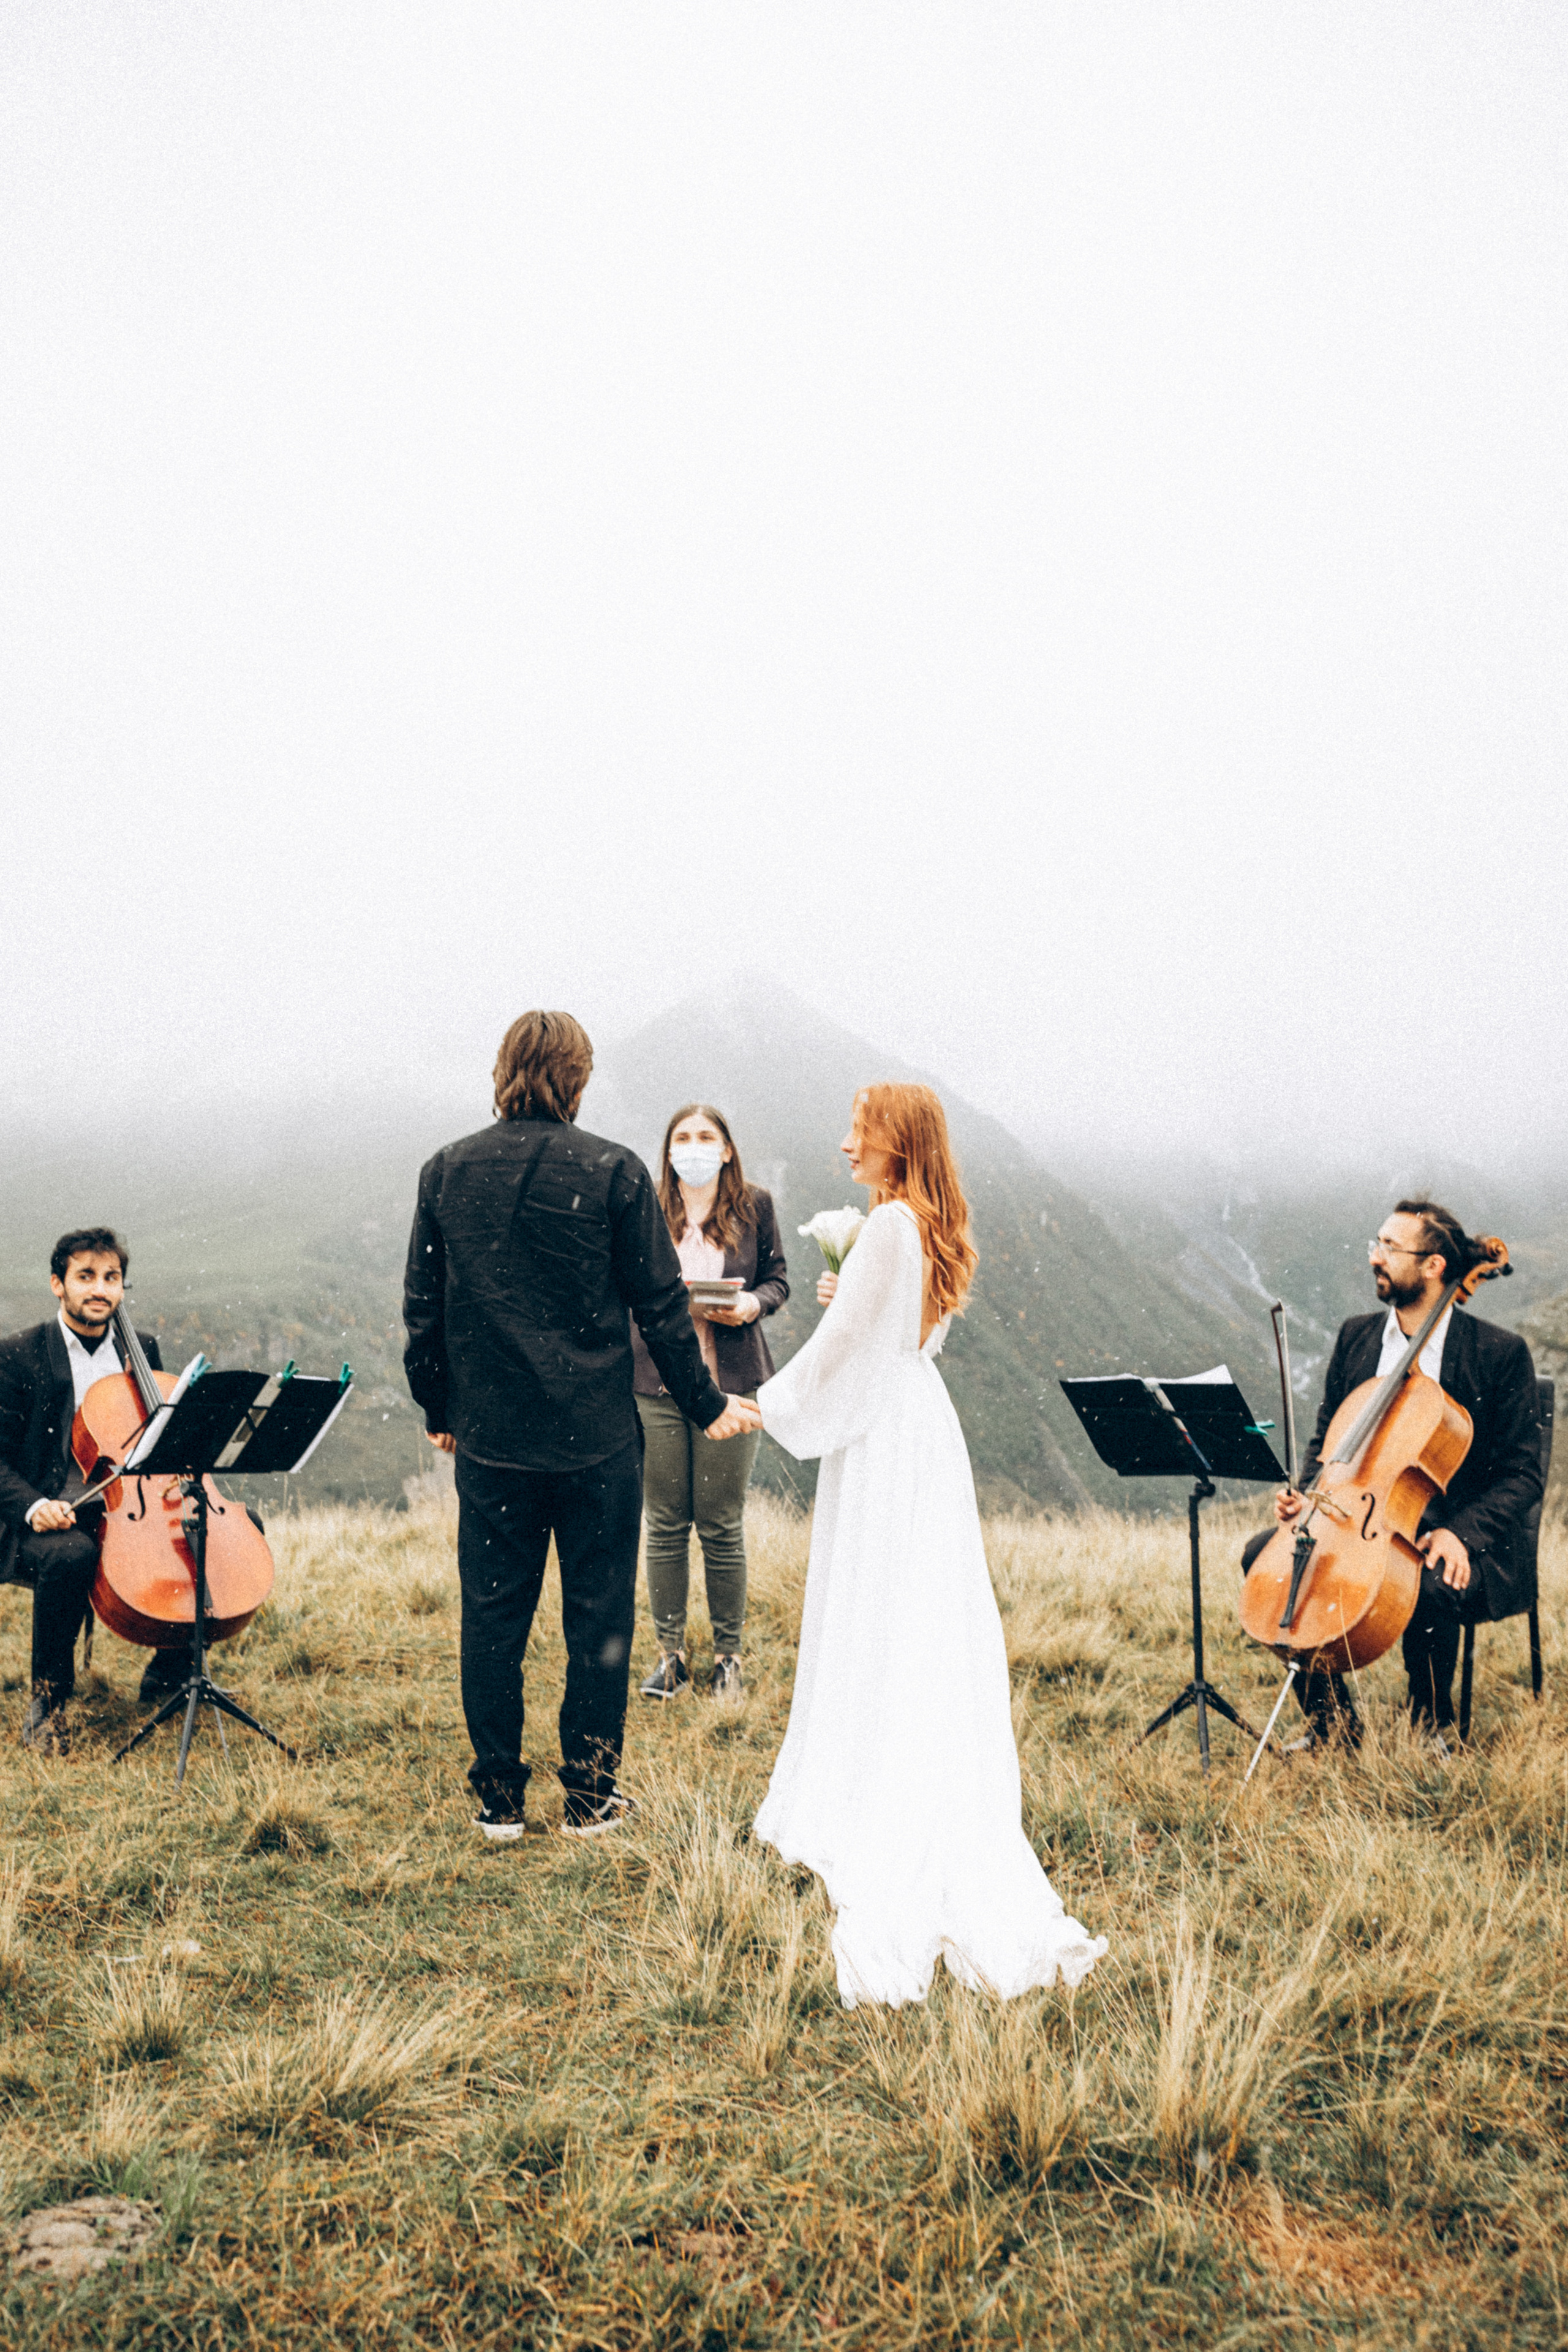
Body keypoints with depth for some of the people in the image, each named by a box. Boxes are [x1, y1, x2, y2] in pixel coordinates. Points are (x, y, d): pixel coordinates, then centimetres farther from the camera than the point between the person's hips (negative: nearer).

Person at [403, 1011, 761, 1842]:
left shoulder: (445, 1172, 1)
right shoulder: (613, 1171, -7)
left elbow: (422, 1309, 6)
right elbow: (661, 1304, -4)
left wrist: (439, 1411, 18)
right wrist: (706, 1403, 7)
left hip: (488, 1437, 2)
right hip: (596, 1436, -2)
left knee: (492, 1616, 10)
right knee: (598, 1617, 9)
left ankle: (498, 1798, 18)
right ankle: (590, 1795, 17)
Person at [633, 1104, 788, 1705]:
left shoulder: (755, 1207, 4)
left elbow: (777, 1278, 11)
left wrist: (753, 1303, -10)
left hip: (731, 1381, 0)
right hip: (655, 1383, 1)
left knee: (722, 1527, 4)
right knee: (664, 1525, 5)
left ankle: (729, 1657, 18)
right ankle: (670, 1655, 18)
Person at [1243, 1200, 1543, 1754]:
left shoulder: (1500, 1353, -8)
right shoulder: (1355, 1336, 8)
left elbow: (1521, 1475, -7)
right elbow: (1326, 1439, 17)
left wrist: (1459, 1532, -23)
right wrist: (1307, 1496, -4)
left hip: (1449, 1536, -5)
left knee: (1431, 1584, -38)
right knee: (1264, 1555, -17)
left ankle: (1431, 1727, -7)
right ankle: (1333, 1721, -2)